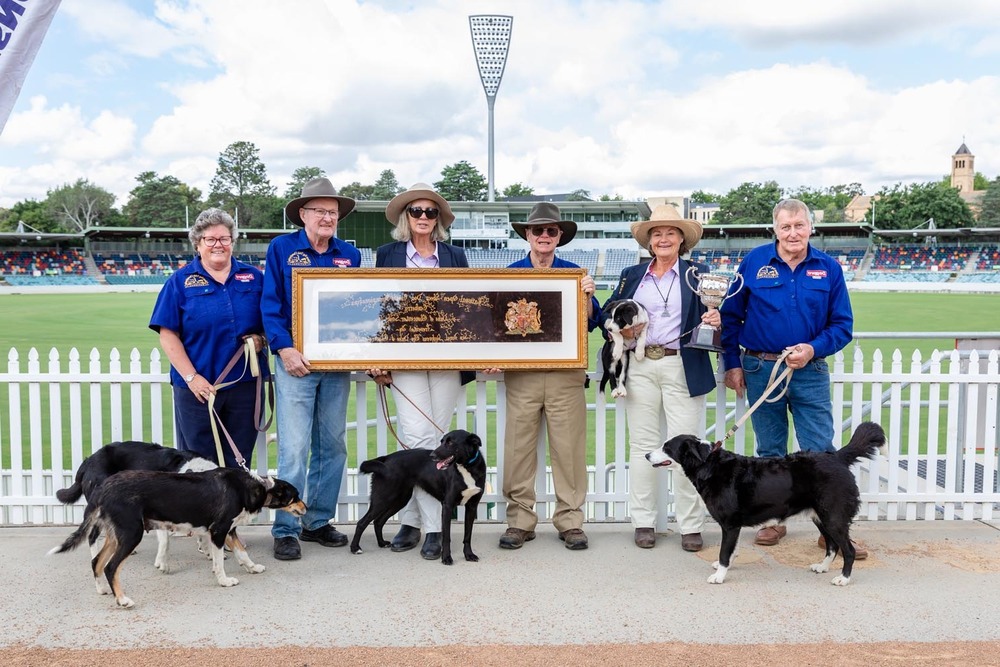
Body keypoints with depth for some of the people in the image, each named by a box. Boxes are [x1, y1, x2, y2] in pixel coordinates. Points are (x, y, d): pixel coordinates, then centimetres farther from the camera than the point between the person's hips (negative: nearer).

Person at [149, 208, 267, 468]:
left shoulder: (253, 276, 9)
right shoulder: (181, 280, 3)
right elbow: (168, 334, -2)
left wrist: (261, 338, -8)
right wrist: (191, 377, -11)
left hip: (245, 384, 2)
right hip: (197, 387, -2)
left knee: (239, 464, 9)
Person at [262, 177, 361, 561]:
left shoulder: (350, 255, 11)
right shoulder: (281, 249, 1)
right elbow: (270, 303, -4)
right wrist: (284, 348, -15)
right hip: (296, 361, -4)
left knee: (333, 446, 9)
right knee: (294, 449, -7)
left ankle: (318, 522, 22)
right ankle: (285, 530, 3)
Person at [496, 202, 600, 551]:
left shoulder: (574, 273, 8)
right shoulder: (510, 273, 9)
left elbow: (590, 323, 6)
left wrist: (588, 295, -11)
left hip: (566, 373, 0)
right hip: (521, 374, 0)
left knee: (569, 447, 0)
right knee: (519, 447, 1)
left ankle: (570, 521, 10)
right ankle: (520, 520, 11)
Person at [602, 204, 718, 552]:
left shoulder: (698, 273, 8)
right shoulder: (631, 275, 13)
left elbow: (711, 316, 4)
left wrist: (716, 321, -18)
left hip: (684, 368, -2)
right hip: (640, 367, 2)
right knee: (642, 444, 6)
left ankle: (691, 526, 8)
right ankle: (643, 522, 15)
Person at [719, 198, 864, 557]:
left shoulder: (828, 268, 1)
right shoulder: (754, 262, -1)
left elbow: (842, 324, 3)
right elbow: (731, 315, 4)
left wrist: (813, 348, -14)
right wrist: (732, 363, 1)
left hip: (810, 372, 0)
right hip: (760, 370, 0)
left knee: (820, 452, 0)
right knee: (770, 452, 11)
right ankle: (773, 520, 25)